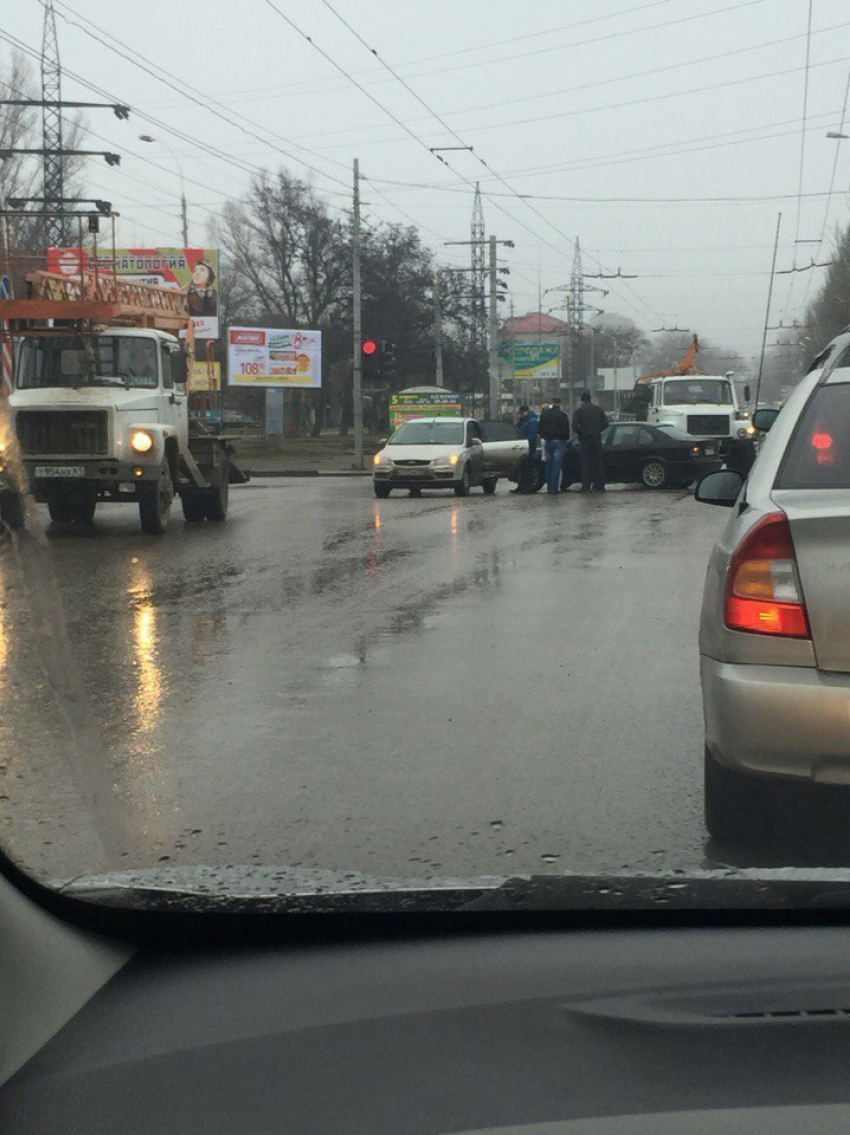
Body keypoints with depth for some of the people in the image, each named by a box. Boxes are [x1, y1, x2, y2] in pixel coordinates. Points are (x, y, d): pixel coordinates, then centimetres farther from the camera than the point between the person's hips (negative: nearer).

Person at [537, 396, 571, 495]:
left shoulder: (544, 414, 6)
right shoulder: (562, 415, -10)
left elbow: (540, 429, 12)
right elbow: (566, 430, -9)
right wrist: (565, 439, 7)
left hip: (548, 442, 4)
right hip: (559, 442, -4)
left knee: (549, 465, 11)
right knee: (556, 465, -5)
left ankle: (549, 488, 12)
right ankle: (554, 488, -8)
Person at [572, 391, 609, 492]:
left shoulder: (579, 411, -4)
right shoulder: (598, 409, 7)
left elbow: (574, 426, -14)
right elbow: (605, 424, 4)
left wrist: (580, 433, 3)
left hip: (584, 438, -3)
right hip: (597, 438, 3)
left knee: (585, 463, 1)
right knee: (598, 462, 8)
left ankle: (586, 486, -4)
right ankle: (599, 486, 9)